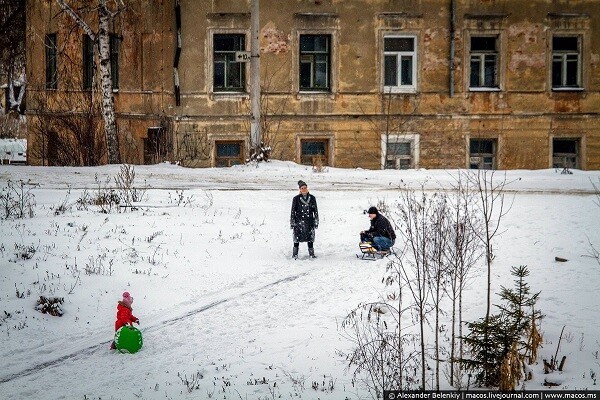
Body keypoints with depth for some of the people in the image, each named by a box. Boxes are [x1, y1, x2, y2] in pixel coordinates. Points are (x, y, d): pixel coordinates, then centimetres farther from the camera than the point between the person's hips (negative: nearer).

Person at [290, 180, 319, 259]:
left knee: (310, 238, 6)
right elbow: (293, 211, 2)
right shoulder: (296, 199, -2)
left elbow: (315, 210, 8)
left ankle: (311, 253, 17)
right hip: (299, 221, -2)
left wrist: (316, 222, 6)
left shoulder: (312, 198, 3)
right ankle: (295, 254, 10)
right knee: (297, 238, 0)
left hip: (309, 221, 2)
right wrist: (292, 223, 0)